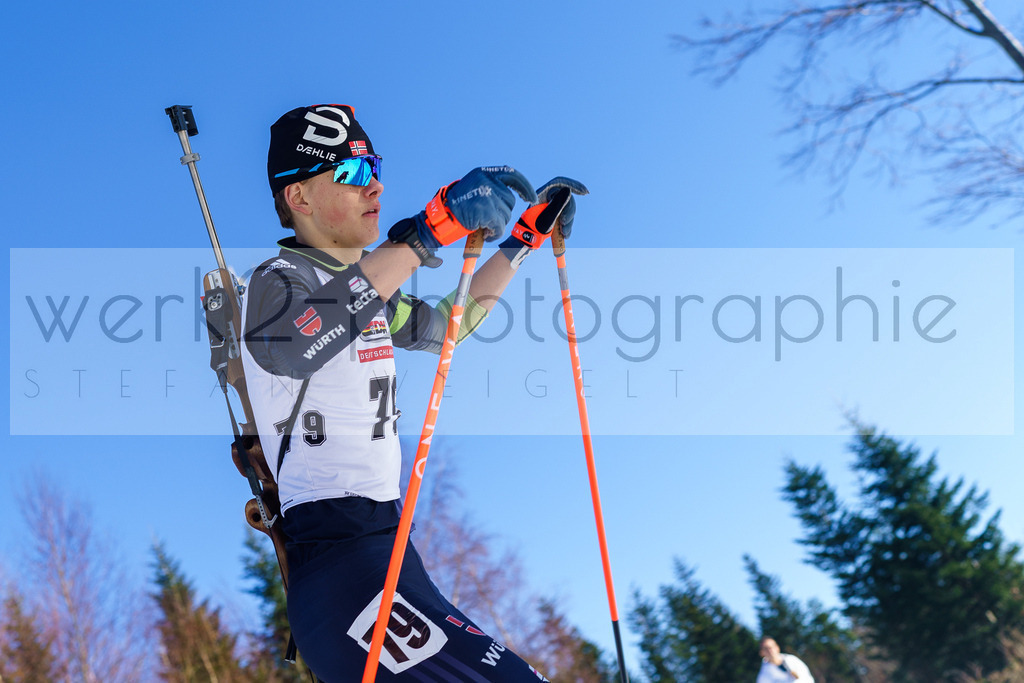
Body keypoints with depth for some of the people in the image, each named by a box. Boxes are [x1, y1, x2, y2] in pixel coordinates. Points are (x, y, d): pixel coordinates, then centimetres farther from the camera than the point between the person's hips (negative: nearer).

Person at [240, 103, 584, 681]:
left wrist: (524, 240, 29)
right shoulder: (278, 281, -9)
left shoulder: (371, 284, 20)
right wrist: (429, 232, -41)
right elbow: (299, 340, -32)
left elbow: (444, 325, 35)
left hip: (384, 536, 10)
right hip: (330, 547, -10)